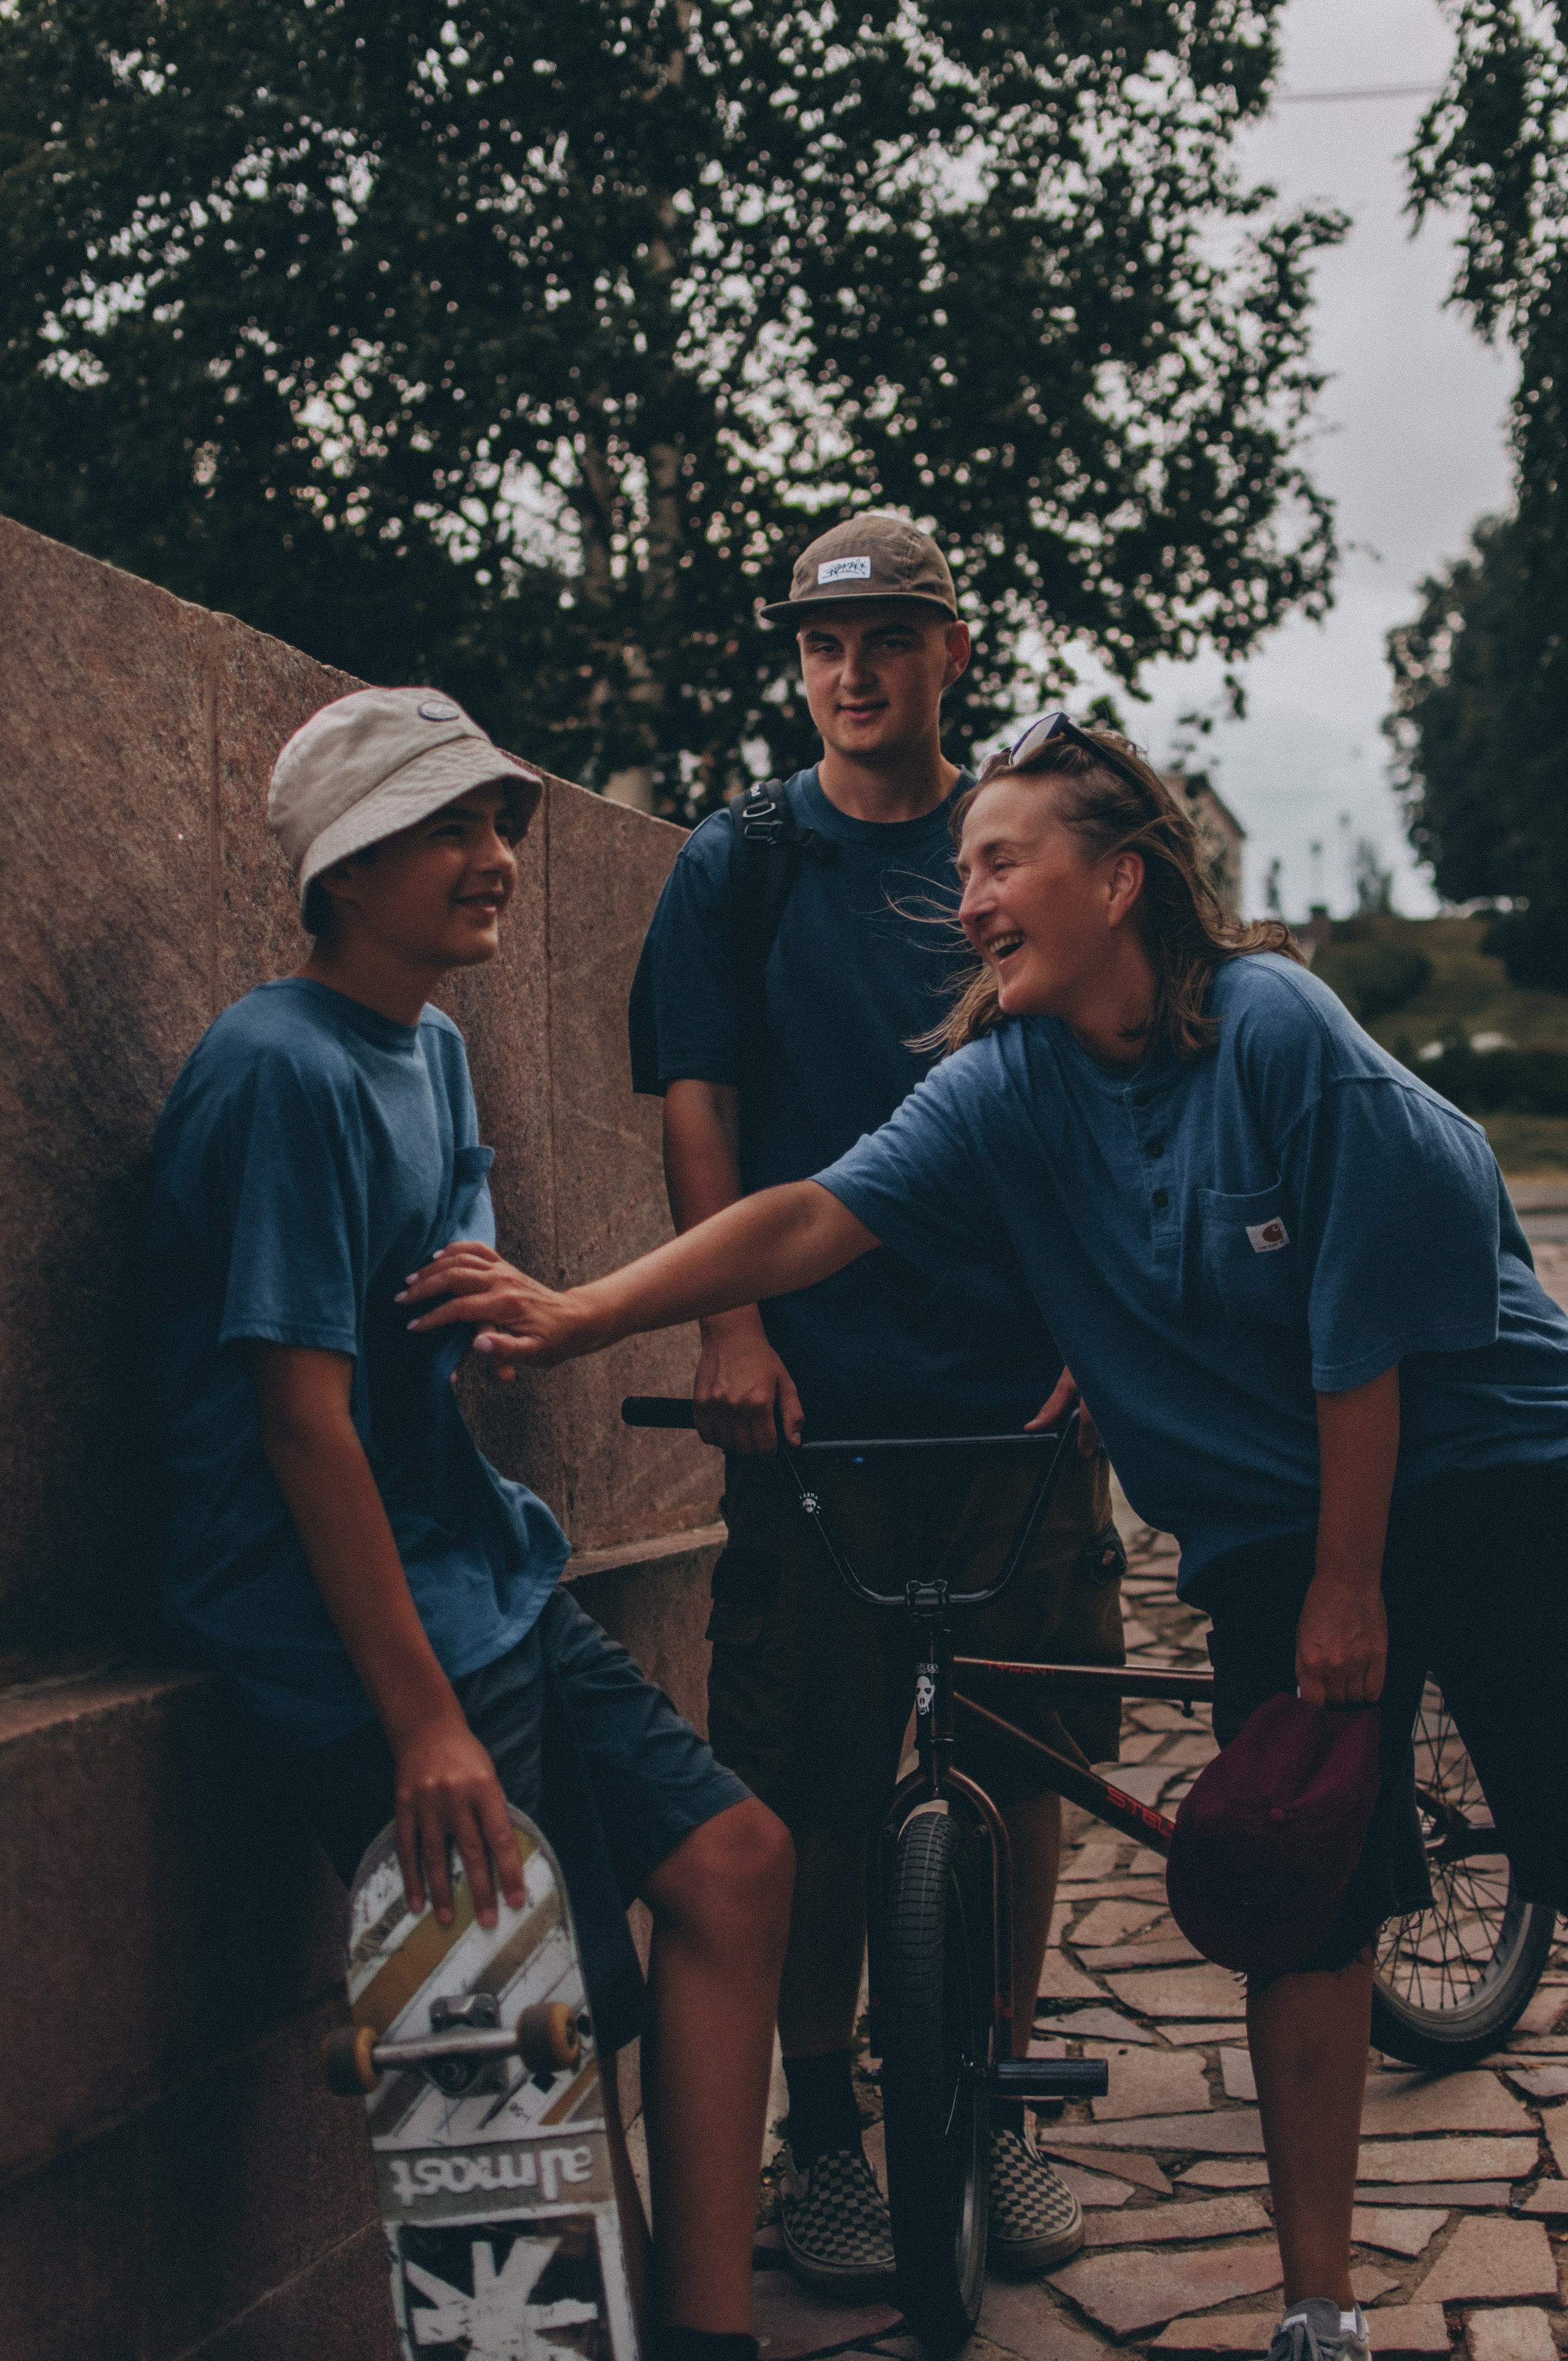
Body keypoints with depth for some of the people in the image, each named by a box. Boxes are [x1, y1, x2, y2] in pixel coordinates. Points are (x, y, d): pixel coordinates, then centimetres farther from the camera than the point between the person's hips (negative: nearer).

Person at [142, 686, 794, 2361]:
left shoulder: (433, 1050, 12)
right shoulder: (283, 1068, -16)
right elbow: (304, 1414, -22)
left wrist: (488, 1305, 3)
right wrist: (425, 1724, -23)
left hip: (486, 1579, 9)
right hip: (350, 1619, -9)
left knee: (731, 1866, 1)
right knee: (567, 2032, -7)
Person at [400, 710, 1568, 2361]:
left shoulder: (1272, 1021, -20)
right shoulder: (1006, 1091, -7)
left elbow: (1362, 1319, -16)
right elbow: (814, 1217, -16)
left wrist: (1350, 1586, -11)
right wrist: (579, 1317, -28)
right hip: (1272, 1525, 4)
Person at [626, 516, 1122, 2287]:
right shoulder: (738, 864, 7)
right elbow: (696, 1099, 2)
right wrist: (732, 1324, -9)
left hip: (1017, 1381, 2)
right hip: (817, 1388, -1)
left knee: (1026, 1749, 5)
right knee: (814, 1776, 0)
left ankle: (995, 2106, 21)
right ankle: (821, 2129, 15)